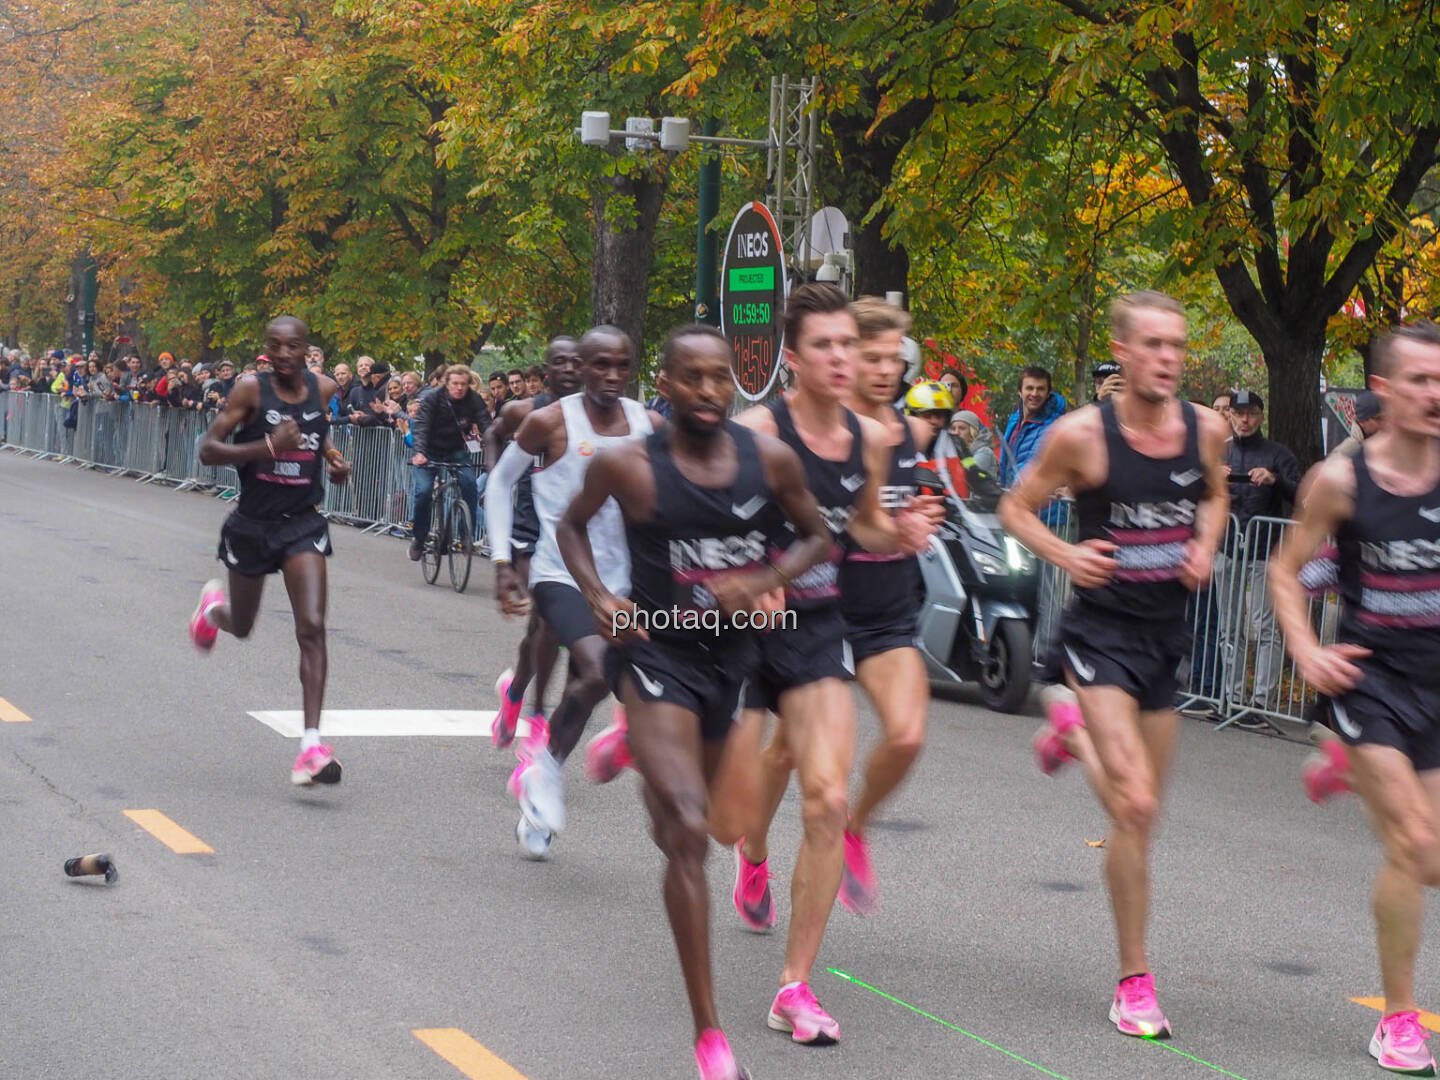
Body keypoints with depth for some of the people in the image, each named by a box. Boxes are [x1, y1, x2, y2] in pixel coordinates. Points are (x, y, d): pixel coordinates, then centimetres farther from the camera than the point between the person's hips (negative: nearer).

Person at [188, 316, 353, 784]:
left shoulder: (323, 389, -1)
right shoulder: (251, 389, -13)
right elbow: (208, 450, -15)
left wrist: (334, 461, 3)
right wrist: (267, 446, -28)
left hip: (303, 523, 1)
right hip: (252, 523, -1)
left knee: (312, 628, -15)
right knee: (241, 626, 18)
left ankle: (312, 745, -17)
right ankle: (214, 604, 58)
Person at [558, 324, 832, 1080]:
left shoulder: (770, 458, -5)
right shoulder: (629, 467, -11)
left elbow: (817, 537, 7)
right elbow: (572, 524, 7)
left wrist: (762, 581, -12)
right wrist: (597, 595, -10)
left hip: (735, 654, 5)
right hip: (657, 655, -4)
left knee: (678, 832, 22)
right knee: (690, 832, -19)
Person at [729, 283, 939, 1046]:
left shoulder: (871, 440, 0)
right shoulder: (757, 431, -17)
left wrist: (901, 533, -2)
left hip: (818, 628, 4)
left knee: (828, 803, -8)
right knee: (732, 817, 2)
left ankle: (796, 987, 4)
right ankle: (754, 854, 45)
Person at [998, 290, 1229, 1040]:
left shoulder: (1205, 429, -1)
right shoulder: (1082, 434, -13)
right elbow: (1016, 508, -1)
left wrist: (1205, 546, 0)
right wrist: (1064, 554, -18)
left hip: (1167, 630, 5)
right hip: (1102, 629, -5)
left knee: (1141, 811, 15)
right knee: (1135, 807, -16)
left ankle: (1071, 733, 47)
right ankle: (1134, 981, -2)